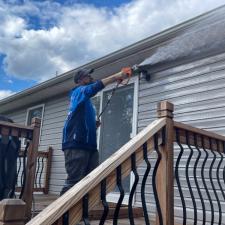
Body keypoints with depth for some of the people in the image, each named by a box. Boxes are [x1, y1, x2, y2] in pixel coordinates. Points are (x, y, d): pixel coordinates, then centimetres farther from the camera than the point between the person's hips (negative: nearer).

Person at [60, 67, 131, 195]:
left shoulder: (86, 102, 26)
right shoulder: (78, 92, 2)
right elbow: (94, 88, -20)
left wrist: (94, 125, 10)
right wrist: (117, 76, -19)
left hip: (89, 145, 9)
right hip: (76, 145, -8)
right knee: (74, 181, -11)